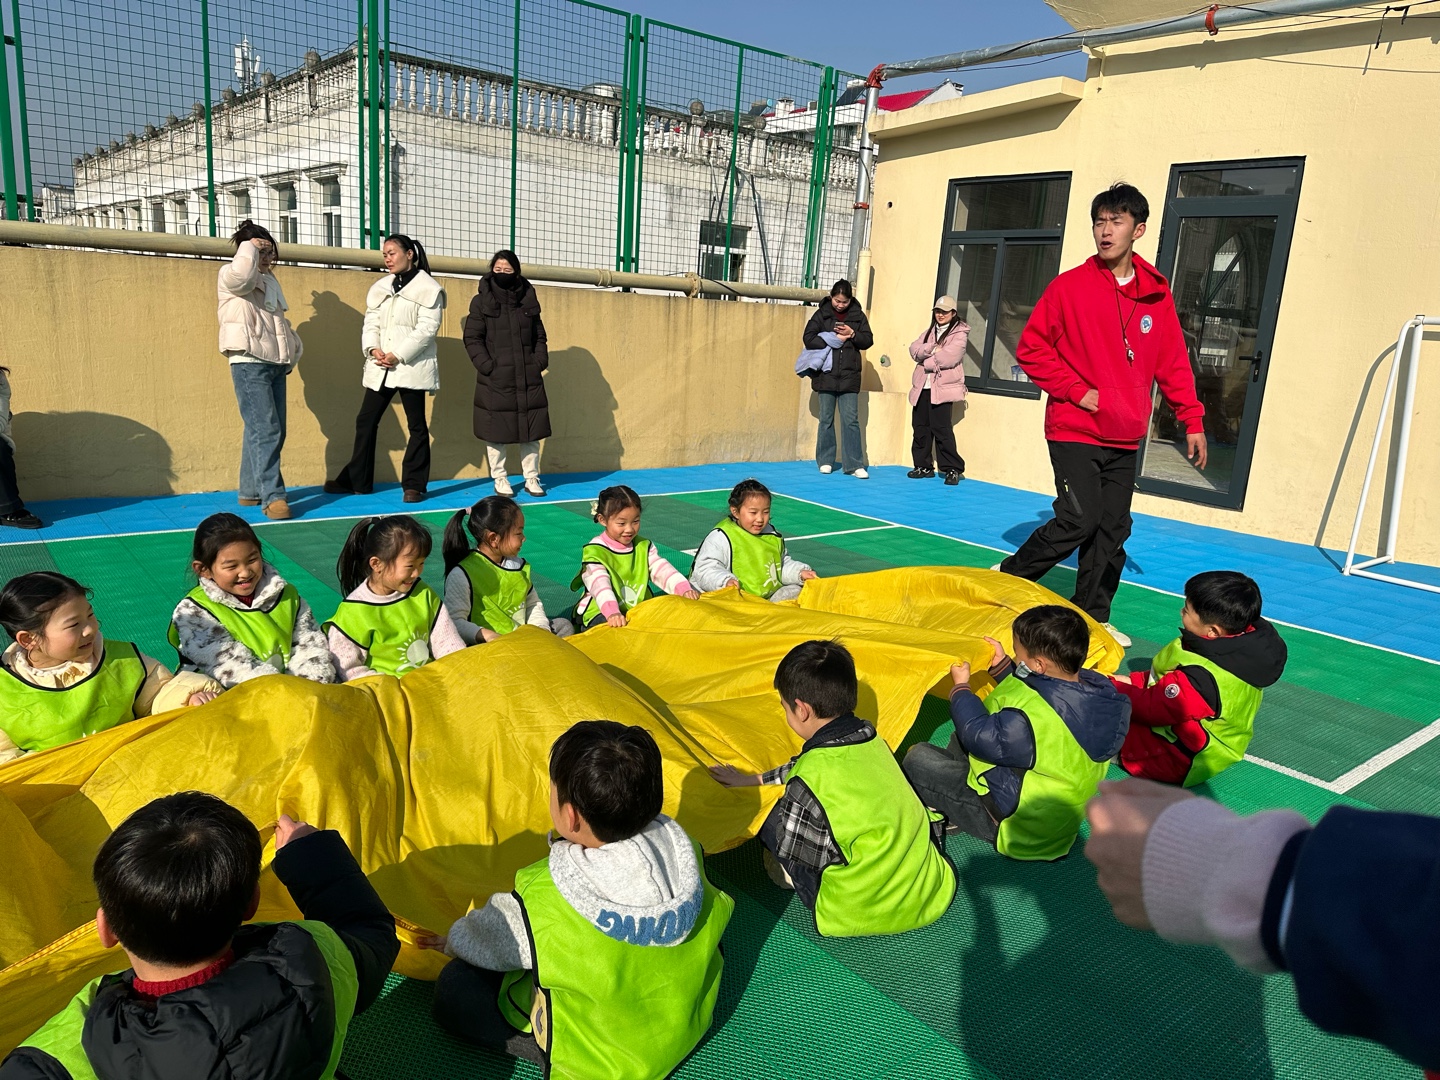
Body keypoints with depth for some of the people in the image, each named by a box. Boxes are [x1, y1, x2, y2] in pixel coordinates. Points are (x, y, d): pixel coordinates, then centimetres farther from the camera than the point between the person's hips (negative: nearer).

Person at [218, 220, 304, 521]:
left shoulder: (269, 280, 23)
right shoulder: (230, 276, -1)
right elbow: (243, 272, -26)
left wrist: (294, 350, 18)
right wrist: (250, 247, -9)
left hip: (275, 364, 8)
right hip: (249, 364, -8)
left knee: (274, 432, 8)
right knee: (266, 431, -16)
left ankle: (250, 491, 17)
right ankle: (272, 496, -17)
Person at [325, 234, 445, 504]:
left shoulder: (428, 288, -3)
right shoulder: (380, 287, 16)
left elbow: (427, 328, -11)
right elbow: (370, 323, 11)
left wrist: (398, 355, -16)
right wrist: (373, 348, -9)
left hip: (412, 367, -6)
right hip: (380, 368, 6)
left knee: (416, 425, 1)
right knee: (366, 421, 7)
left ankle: (414, 485, 9)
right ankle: (356, 480, 17)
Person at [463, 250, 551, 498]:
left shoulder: (528, 300, 9)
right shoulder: (482, 301, 1)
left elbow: (539, 336, 15)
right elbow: (472, 339, -1)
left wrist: (539, 362, 3)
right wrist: (486, 365, -11)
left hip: (528, 379, 3)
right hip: (495, 380, -2)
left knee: (531, 430, 4)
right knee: (496, 431, 1)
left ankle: (531, 478, 15)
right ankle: (500, 479, 13)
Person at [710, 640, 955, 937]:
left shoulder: (809, 784, -25)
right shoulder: (871, 739, -2)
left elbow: (794, 854, -12)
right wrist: (753, 779, 27)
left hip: (863, 913, -6)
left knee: (773, 820, 3)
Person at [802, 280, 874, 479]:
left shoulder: (858, 316, 6)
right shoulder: (822, 314, 2)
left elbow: (868, 341, 6)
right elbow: (809, 338, -5)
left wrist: (852, 334, -12)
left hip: (849, 377, 0)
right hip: (826, 375, 0)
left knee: (851, 420, -2)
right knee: (826, 419, 7)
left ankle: (854, 464, -1)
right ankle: (825, 461, 17)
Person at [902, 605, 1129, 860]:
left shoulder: (1034, 718, -38)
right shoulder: (1096, 688, -10)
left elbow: (981, 736, -22)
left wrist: (960, 687, -10)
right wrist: (1001, 666, 9)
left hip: (1012, 824, -9)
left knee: (918, 757, -6)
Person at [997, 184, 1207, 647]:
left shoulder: (1157, 295, 7)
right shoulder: (1070, 286, -4)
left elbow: (1173, 363, 12)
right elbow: (1031, 347, -3)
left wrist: (1192, 420, 7)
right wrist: (1077, 390, -11)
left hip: (1125, 438, 5)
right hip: (1074, 432, -5)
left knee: (1113, 530, 7)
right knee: (1079, 519, -15)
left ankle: (1093, 617, 20)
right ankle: (1007, 578, 6)